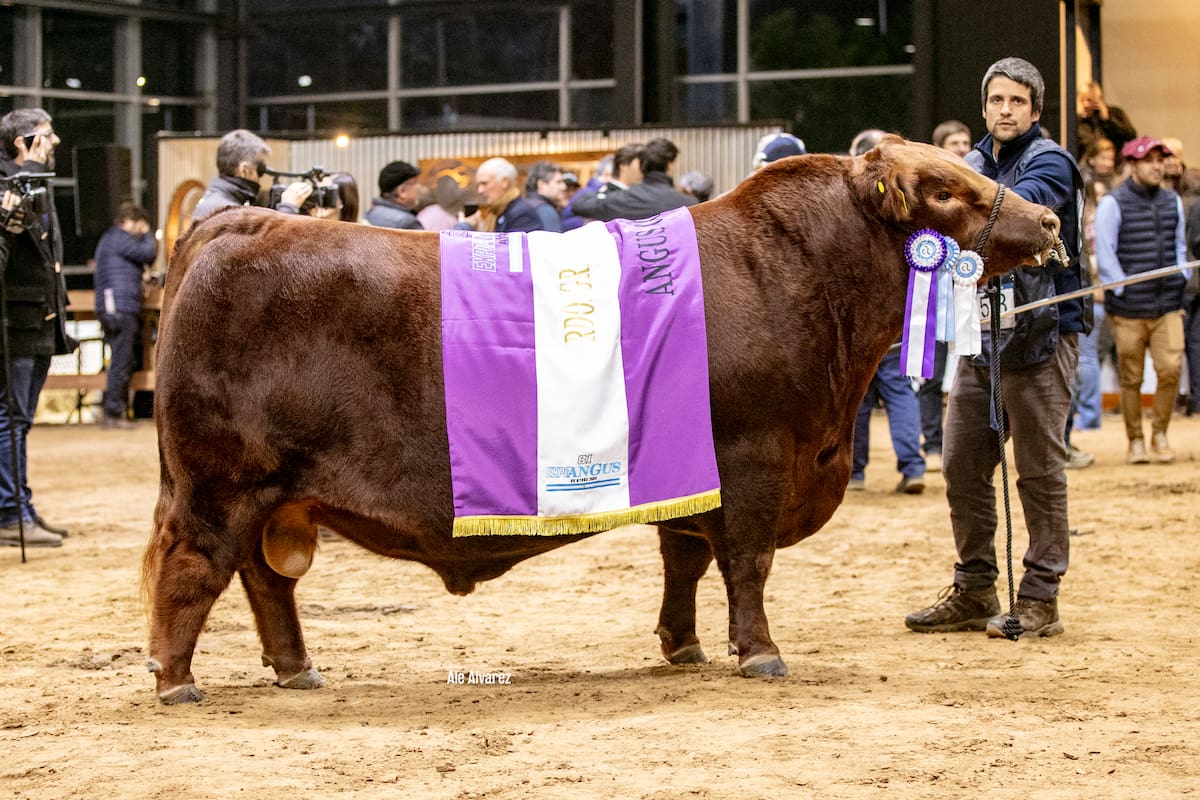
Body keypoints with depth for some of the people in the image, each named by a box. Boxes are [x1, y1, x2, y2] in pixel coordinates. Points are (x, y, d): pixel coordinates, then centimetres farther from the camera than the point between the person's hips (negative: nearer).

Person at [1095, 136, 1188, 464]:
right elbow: (1105, 253, -6)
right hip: (1128, 310, -3)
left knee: (1170, 369, -7)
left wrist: (1180, 281, 9)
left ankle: (1160, 434, 11)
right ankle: (1135, 440, 14)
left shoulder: (1172, 201, 12)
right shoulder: (1113, 203, -4)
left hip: (1168, 306, 3)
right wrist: (1122, 290, -9)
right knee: (1131, 378, 2)